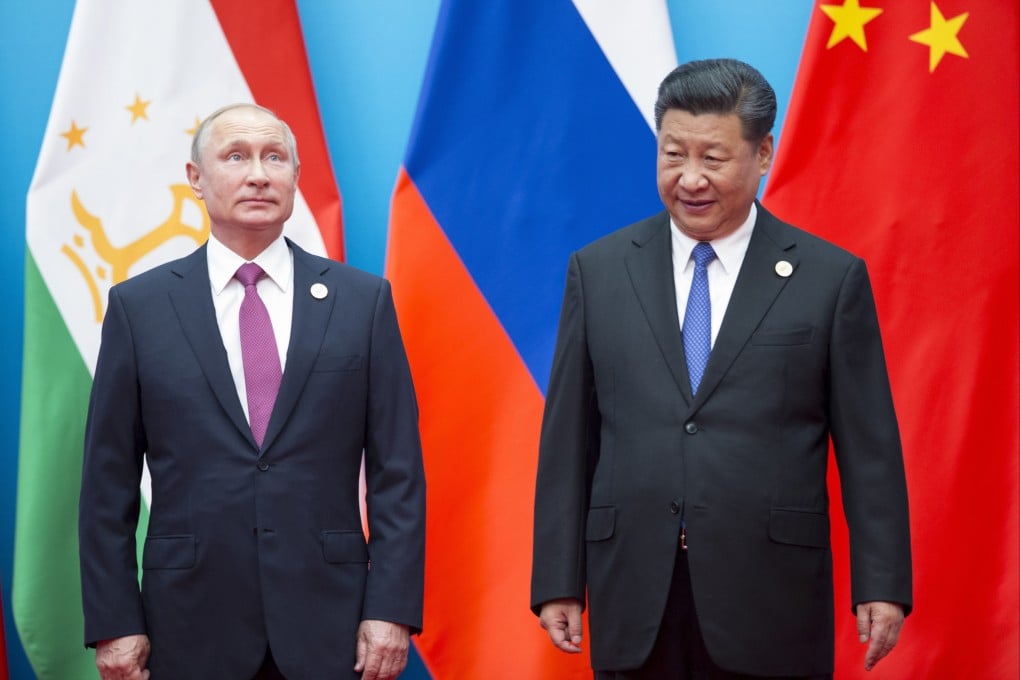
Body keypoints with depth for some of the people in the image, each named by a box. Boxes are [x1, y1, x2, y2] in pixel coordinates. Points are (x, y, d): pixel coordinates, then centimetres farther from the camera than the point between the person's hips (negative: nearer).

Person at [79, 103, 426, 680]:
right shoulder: (140, 306, 4)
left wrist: (392, 609, -5)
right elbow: (109, 480, 3)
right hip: (193, 627, 0)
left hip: (328, 628, 0)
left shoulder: (363, 300, 5)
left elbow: (397, 469, 2)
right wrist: (113, 623, -2)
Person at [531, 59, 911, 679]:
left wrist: (882, 587, -4)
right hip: (632, 598, 2)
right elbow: (567, 439, 7)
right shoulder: (598, 271, 7)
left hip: (769, 605, -2)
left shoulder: (831, 278, 1)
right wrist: (558, 582, 3)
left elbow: (869, 449, 1)